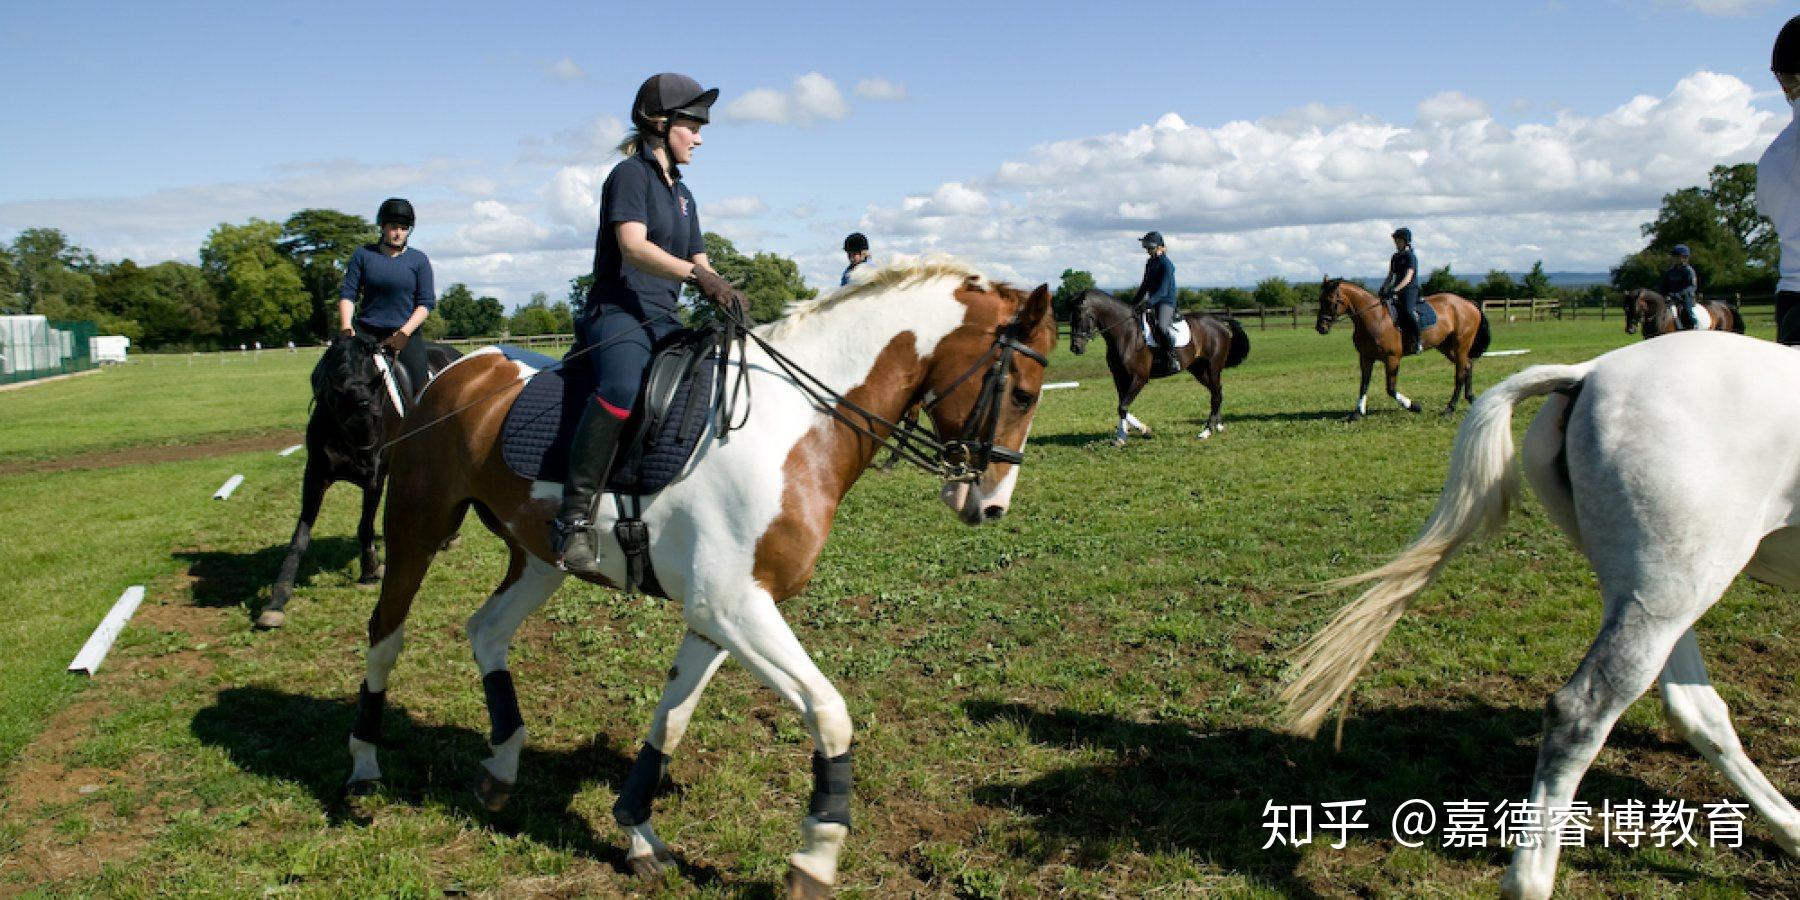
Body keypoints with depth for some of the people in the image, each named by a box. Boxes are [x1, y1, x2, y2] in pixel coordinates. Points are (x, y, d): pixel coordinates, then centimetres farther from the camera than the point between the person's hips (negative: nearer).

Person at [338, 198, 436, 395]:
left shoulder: (418, 260, 7)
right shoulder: (363, 254, 9)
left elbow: (426, 302, 2)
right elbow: (347, 293, 5)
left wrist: (404, 333, -10)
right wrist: (346, 327, -11)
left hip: (405, 332, -1)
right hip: (365, 330, 1)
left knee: (421, 386, -14)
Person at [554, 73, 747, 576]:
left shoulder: (683, 196, 24)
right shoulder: (631, 174, -2)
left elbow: (700, 267, 19)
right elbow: (633, 246, -17)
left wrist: (724, 294, -4)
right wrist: (697, 275, -30)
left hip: (665, 322, 9)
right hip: (617, 312, -9)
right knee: (622, 387, -39)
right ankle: (576, 516, -36)